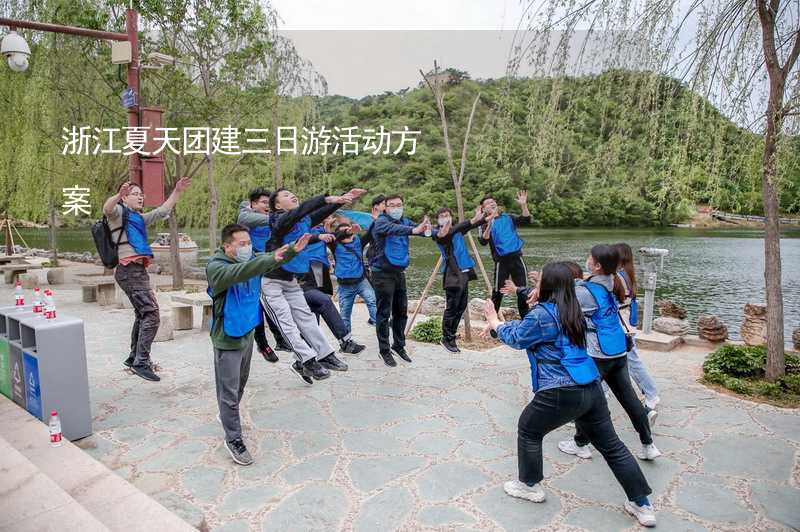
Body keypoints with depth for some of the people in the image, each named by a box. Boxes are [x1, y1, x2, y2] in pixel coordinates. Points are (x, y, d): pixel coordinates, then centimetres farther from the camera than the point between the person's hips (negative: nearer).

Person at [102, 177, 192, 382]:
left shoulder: (140, 218, 23)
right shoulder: (118, 212, -1)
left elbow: (163, 210, 24)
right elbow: (106, 209, -24)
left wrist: (178, 191, 15)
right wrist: (119, 195, -44)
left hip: (138, 270, 10)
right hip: (129, 270, -10)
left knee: (142, 315, 18)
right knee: (152, 314, -16)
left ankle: (134, 357, 31)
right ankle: (141, 362, -15)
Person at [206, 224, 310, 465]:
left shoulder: (251, 259, 1)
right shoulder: (215, 267, -21)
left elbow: (272, 260, -6)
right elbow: (238, 273, -39)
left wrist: (293, 251, -26)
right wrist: (270, 259, -49)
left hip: (247, 333, 7)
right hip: (227, 338, -7)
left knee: (241, 382, 25)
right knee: (229, 390, 1)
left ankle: (228, 416, 48)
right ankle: (233, 439, 13)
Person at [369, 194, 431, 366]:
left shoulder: (404, 221, 8)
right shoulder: (381, 221, -12)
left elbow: (418, 228, -8)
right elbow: (391, 228, -34)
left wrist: (426, 228, -33)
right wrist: (413, 230, -50)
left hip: (399, 272, 6)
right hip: (383, 273, -6)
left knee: (401, 312, 13)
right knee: (384, 314, 0)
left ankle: (399, 346, 28)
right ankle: (384, 350, 12)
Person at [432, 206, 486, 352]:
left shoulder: (457, 230, 14)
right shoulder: (438, 232, -7)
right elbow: (449, 232, -24)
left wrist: (480, 218, -6)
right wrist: (472, 220, -34)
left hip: (464, 272, 8)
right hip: (452, 274, -8)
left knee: (462, 306, 12)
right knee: (451, 307, -6)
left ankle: (451, 336, 24)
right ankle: (447, 339, 6)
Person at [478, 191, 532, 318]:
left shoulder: (508, 217, 11)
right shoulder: (485, 223, 0)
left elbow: (526, 221, -1)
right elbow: (483, 241, -15)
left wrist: (523, 205, -14)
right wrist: (489, 224, -27)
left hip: (517, 257, 4)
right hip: (501, 260, -4)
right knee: (498, 292, -1)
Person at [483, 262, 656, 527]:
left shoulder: (543, 313, -12)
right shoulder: (573, 311, 12)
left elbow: (516, 338, 4)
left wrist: (496, 324, 20)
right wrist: (504, 324, 31)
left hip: (562, 393, -8)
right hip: (591, 388, 8)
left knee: (528, 430, 17)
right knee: (611, 445, 15)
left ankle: (530, 486, 31)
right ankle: (642, 505, 22)